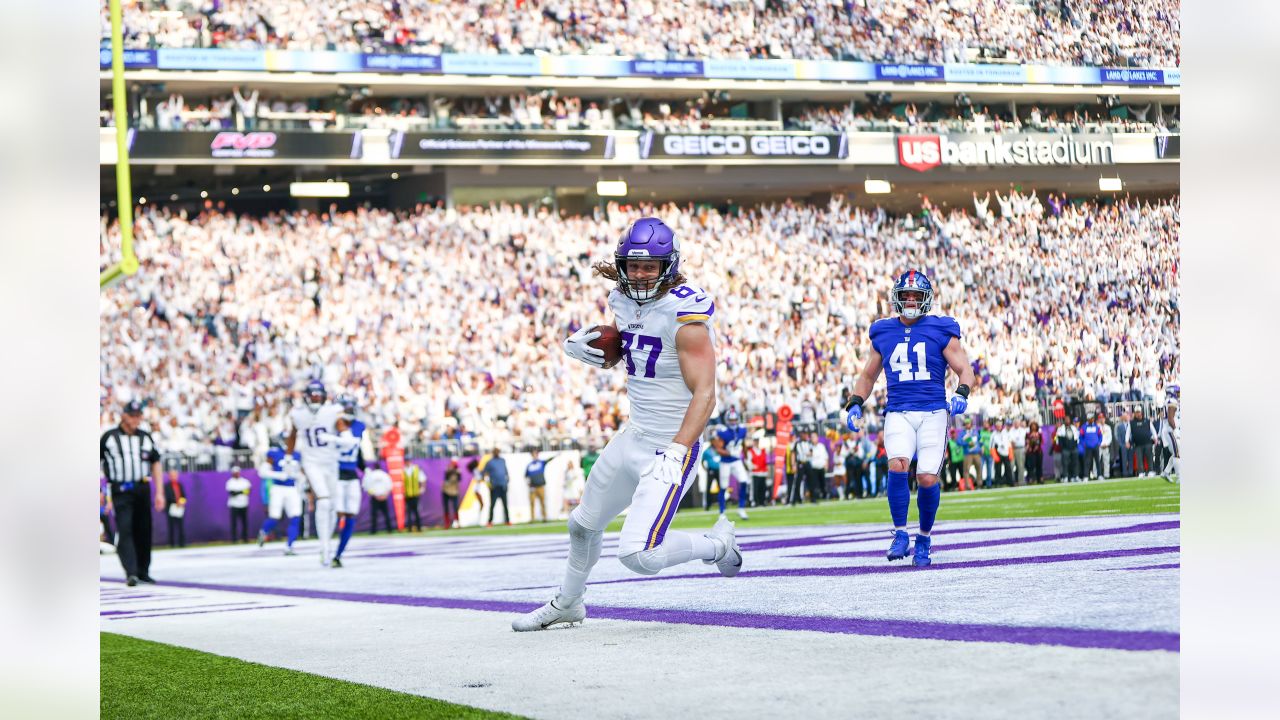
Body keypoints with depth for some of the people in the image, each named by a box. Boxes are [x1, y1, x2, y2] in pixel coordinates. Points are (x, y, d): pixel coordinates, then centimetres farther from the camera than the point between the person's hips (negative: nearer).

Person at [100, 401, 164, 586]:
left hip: (142, 489, 4)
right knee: (124, 530, -13)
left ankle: (143, 571, 18)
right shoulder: (109, 437, 2)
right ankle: (130, 573, -19)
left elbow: (155, 464, 13)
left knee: (143, 531, 7)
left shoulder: (146, 437, 12)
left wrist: (159, 492, 6)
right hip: (120, 490, -4)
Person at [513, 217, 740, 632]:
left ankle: (716, 545, 9)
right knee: (585, 524, 23)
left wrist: (676, 453, -35)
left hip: (672, 446, -8)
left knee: (639, 555, -18)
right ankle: (566, 605, 48)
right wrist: (577, 345, 2)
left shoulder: (683, 314, -21)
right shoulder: (625, 302, 3)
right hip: (634, 438, 8)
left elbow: (704, 394, -25)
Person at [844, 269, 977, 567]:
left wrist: (961, 394, -15)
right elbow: (868, 375, 24)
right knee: (897, 465, -24)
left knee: (928, 479, -9)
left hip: (933, 412, -1)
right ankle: (900, 534, -12)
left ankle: (924, 539, 13)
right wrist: (855, 404, 11)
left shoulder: (941, 331, 4)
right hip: (898, 413, 1)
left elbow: (965, 369, 4)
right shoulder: (883, 333, 13)